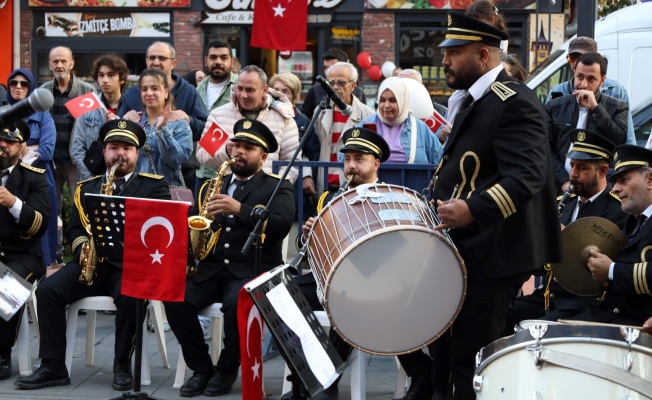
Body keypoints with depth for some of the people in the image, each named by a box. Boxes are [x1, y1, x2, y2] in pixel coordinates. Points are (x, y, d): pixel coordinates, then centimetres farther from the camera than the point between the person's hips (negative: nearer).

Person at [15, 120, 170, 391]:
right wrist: (82, 249, -8)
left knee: (130, 296, -36)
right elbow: (75, 228, 15)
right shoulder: (86, 188, 21)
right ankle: (53, 366, -14)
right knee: (48, 290, -20)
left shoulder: (154, 186, 10)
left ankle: (123, 363, -13)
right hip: (91, 263, 4)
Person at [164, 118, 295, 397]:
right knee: (174, 299, -22)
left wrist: (239, 209, -26)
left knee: (236, 303, -35)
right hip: (212, 268, 5)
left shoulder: (277, 188, 4)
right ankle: (201, 367, -5)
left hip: (254, 270, -4)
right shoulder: (213, 186, 20)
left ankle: (228, 367, -9)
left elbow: (281, 225, -14)